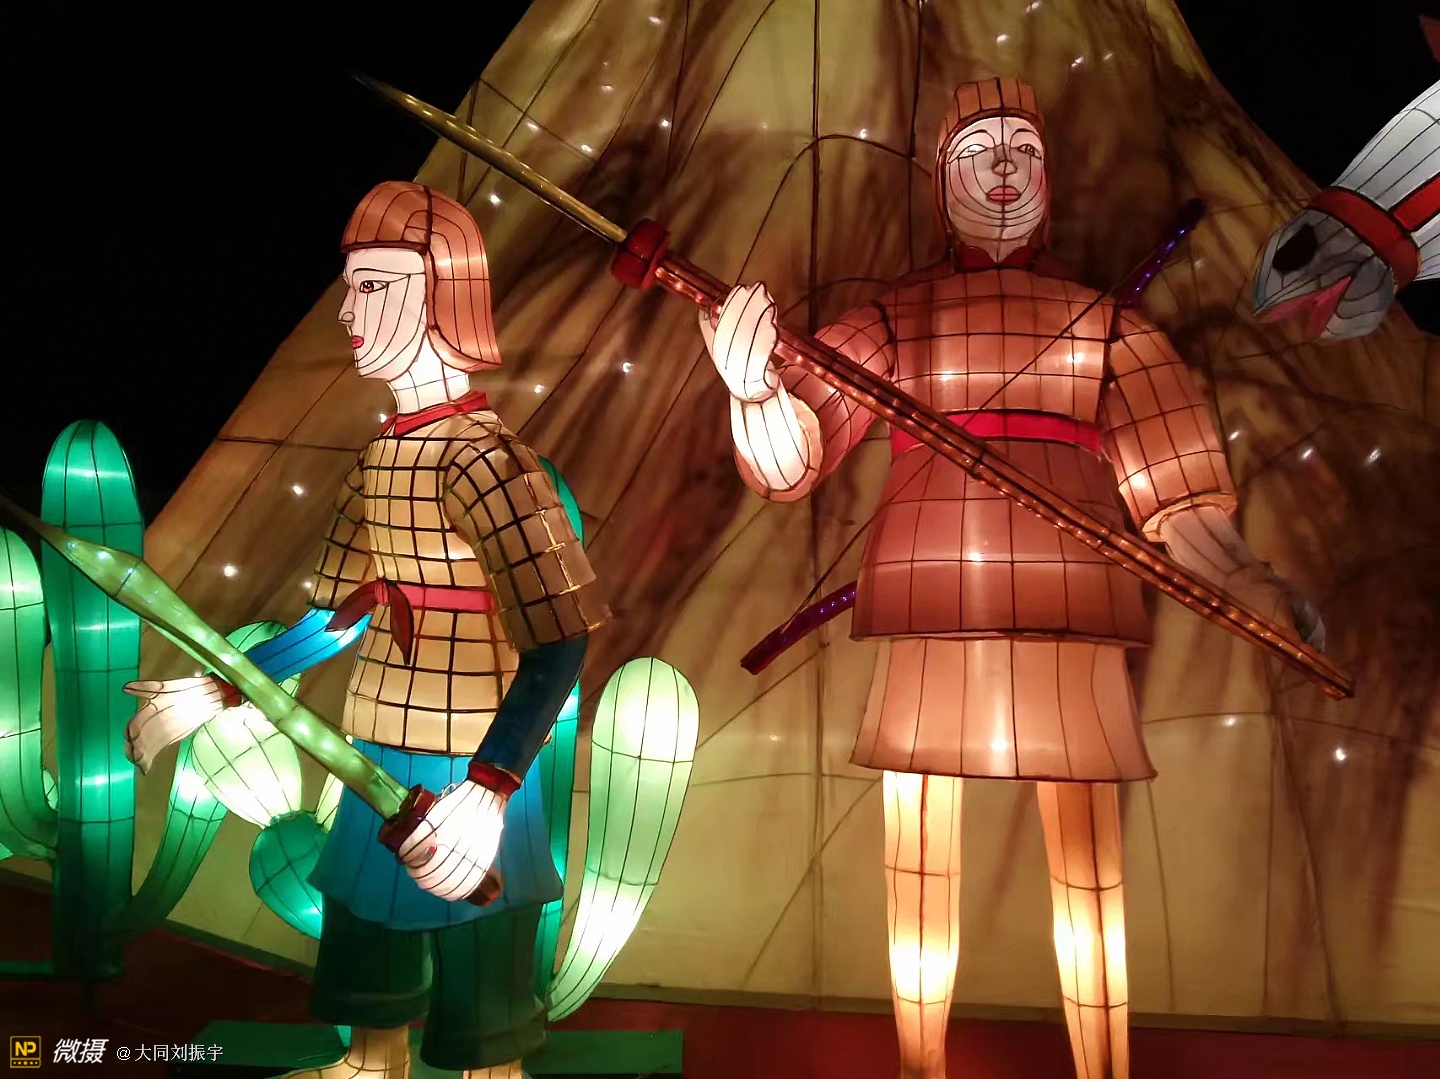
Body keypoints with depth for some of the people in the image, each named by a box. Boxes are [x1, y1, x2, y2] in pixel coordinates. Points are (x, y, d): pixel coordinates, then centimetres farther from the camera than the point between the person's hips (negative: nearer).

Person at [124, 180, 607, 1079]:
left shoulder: (481, 458, -21)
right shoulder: (379, 462, 6)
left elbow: (561, 639, -28)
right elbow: (338, 619, 15)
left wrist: (489, 791, -40)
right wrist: (218, 693, 15)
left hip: (460, 792, -8)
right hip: (380, 778, 8)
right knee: (372, 980, 27)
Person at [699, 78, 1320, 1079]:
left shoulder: (1106, 322, 14)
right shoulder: (894, 319, 11)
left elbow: (1174, 482, 10)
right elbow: (788, 455, -1)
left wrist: (1244, 577, -6)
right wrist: (757, 389, -23)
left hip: (1070, 612, 1)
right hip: (930, 619, 0)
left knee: (1089, 866, 4)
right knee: (919, 867, 6)